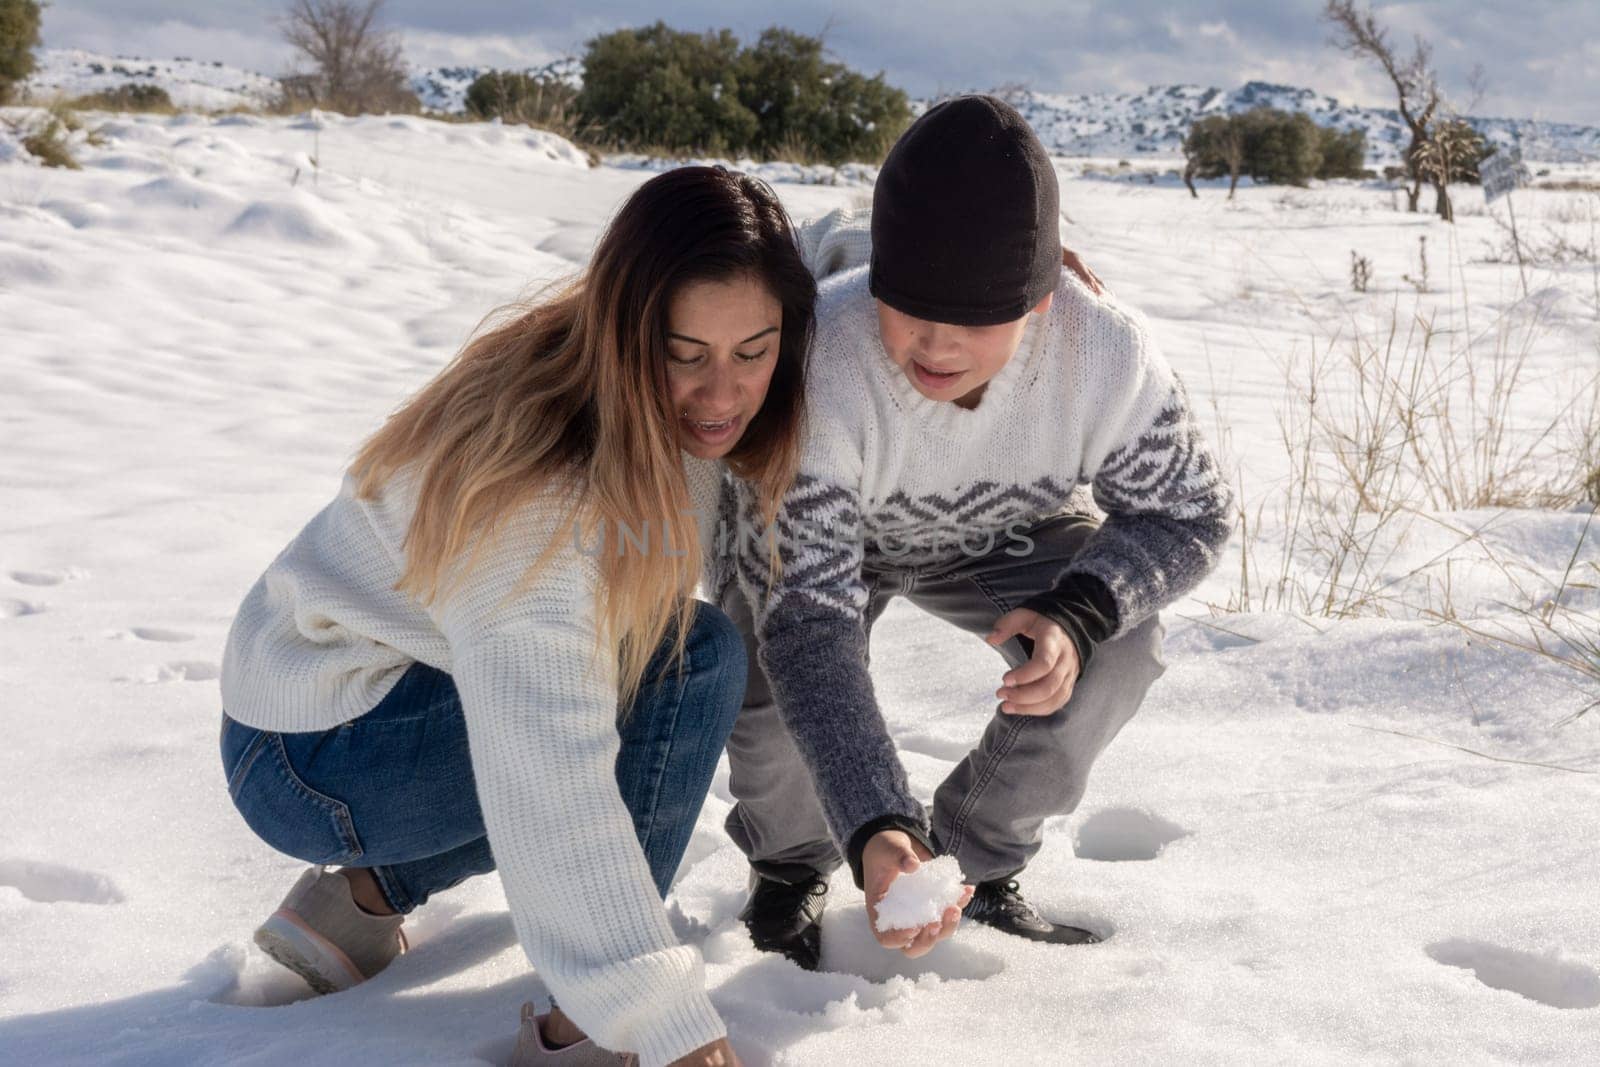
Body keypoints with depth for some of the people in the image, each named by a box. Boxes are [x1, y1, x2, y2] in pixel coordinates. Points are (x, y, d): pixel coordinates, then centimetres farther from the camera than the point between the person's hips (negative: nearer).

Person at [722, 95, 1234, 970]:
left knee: (1117, 650, -22)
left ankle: (974, 861, 4)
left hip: (1003, 533, 2)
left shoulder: (1107, 351, -35)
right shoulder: (814, 368, -43)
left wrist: (1080, 615, -40)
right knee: (770, 675, -29)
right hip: (824, 535, -2)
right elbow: (807, 619, -45)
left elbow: (1188, 513, -18)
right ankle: (790, 867, 7)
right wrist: (874, 832, -58)